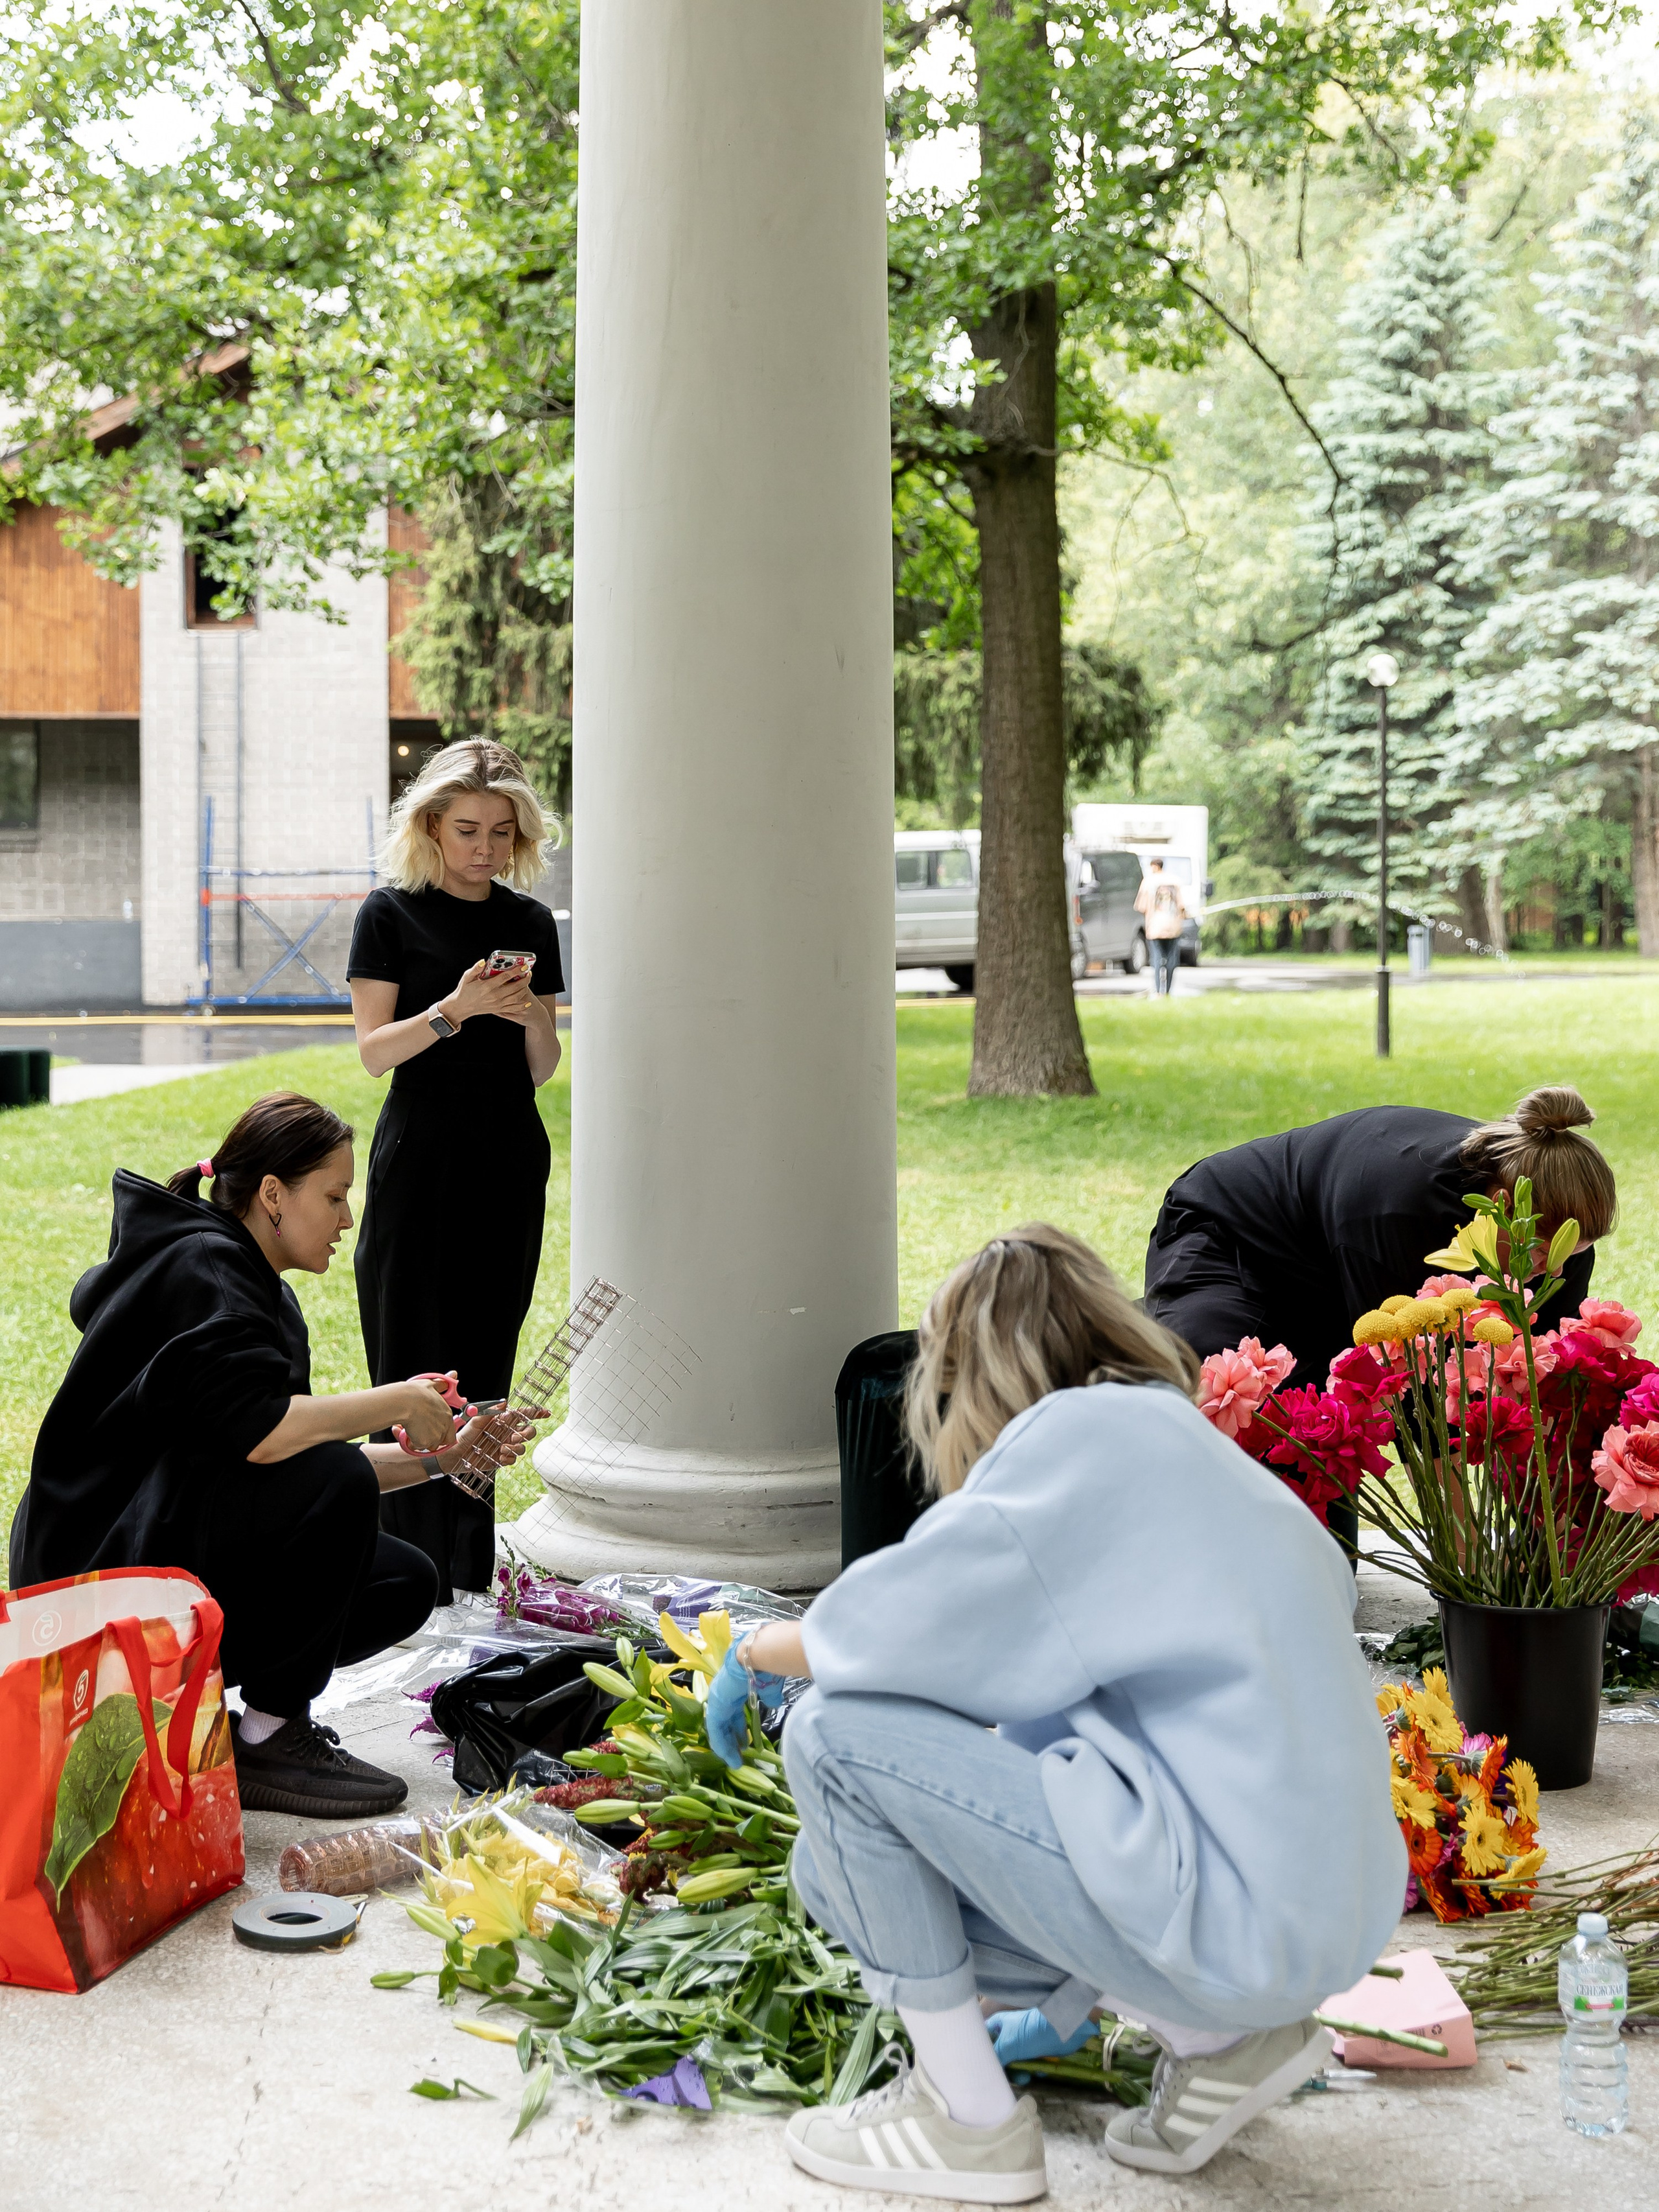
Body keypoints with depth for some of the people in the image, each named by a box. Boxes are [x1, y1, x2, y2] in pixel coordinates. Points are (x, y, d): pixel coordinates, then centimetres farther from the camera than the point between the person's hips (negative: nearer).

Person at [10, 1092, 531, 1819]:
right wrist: (399, 1401, -20)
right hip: (97, 1563, -10)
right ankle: (269, 1741, -12)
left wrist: (438, 1456, 7)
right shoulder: (202, 1266, -16)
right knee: (335, 1483, -27)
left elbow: (304, 1457, 14)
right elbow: (258, 1431, -31)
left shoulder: (256, 1288, 14)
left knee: (405, 1587, 2)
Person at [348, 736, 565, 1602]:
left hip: (509, 1160, 4)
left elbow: (541, 1070, 12)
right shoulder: (393, 913, -1)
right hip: (420, 1157, -4)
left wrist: (531, 1016, -9)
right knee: (415, 1372, -5)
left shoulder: (529, 922, 11)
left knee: (484, 1369, 7)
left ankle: (472, 1584, 14)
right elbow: (374, 1049, -7)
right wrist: (454, 1009, -22)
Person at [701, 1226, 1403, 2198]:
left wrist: (756, 1653, 11)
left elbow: (892, 1627, -13)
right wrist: (1072, 2005, 37)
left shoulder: (1083, 1435, -7)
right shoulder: (1197, 1453, 20)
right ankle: (1222, 2037, 13)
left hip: (1233, 1913, -9)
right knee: (845, 1870, 16)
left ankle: (969, 2118, 5)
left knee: (835, 1734, -5)